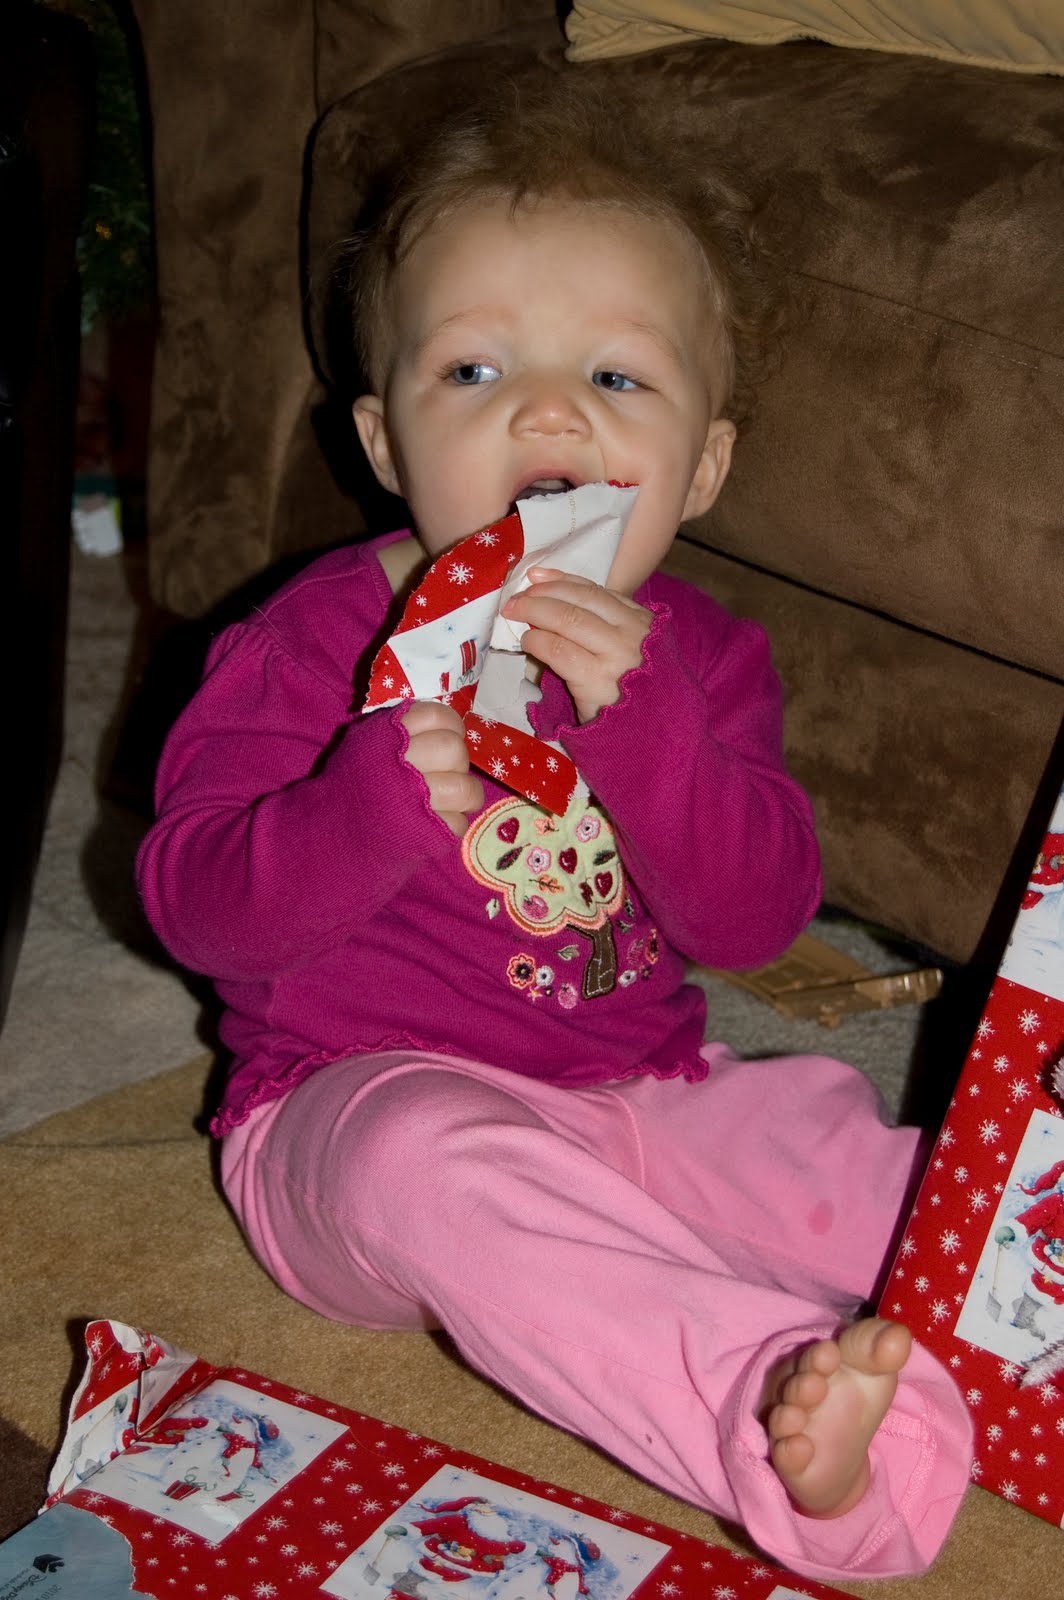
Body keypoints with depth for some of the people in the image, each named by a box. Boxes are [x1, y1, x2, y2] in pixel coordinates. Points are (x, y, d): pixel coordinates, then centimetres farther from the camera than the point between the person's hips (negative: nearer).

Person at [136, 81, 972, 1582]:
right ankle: (770, 1409, -47)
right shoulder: (319, 639, -8)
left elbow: (759, 918, -11)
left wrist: (641, 720, -28)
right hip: (364, 1103, -4)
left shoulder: (699, 654, 3)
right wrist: (381, 795, -33)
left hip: (636, 1096, 5)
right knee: (448, 1170, -36)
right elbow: (196, 906, -14)